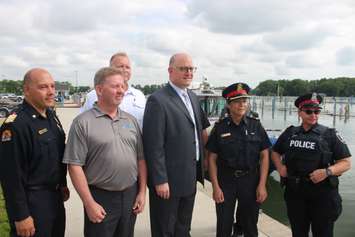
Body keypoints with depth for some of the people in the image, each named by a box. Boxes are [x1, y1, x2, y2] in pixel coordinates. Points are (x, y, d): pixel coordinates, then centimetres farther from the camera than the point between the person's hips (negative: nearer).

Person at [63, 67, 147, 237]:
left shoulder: (131, 120, 7)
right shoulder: (83, 122, -9)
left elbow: (141, 158, 9)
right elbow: (75, 165, -11)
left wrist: (142, 192, 4)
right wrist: (89, 203, -13)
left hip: (130, 195, 5)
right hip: (100, 198, -4)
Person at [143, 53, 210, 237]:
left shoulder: (193, 97, 9)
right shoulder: (158, 100, -17)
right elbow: (154, 145, -19)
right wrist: (160, 180, -19)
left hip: (190, 177, 8)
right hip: (168, 180, -7)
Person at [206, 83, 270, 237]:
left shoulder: (256, 126, 0)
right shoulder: (220, 128, -2)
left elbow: (264, 156, 1)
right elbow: (212, 159, -1)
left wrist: (262, 185, -6)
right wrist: (216, 187, -7)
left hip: (251, 181, 1)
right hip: (226, 180, -1)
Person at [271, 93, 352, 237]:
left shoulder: (330, 135, -3)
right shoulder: (290, 133, 6)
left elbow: (346, 163, -4)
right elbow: (275, 152, 20)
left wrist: (327, 171, -21)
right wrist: (280, 167, 2)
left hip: (322, 194, -3)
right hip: (295, 192, 3)